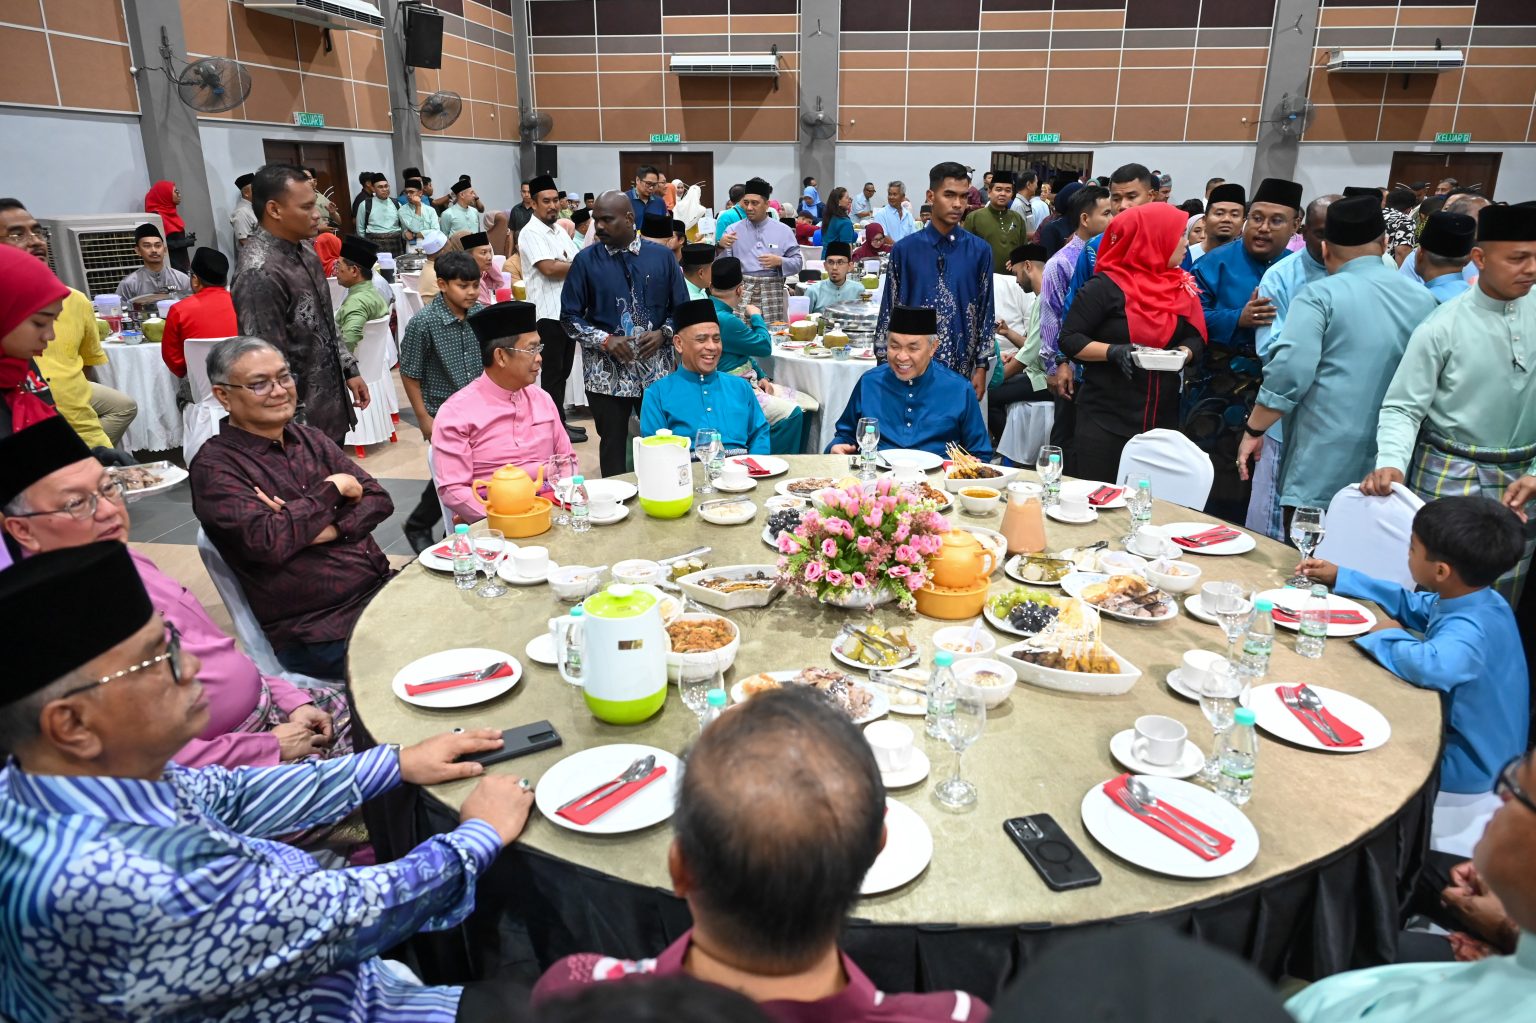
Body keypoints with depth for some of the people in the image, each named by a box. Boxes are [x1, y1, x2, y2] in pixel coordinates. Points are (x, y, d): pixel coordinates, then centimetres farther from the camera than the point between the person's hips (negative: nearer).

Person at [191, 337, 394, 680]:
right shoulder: (214, 465, -5)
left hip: (383, 588, 7)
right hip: (318, 633, -7)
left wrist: (329, 529, -12)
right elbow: (268, 541, -20)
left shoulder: (309, 438, 14)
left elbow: (379, 500, 7)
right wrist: (333, 488, -8)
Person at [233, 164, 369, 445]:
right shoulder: (259, 274, -22)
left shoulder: (305, 256, 7)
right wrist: (298, 427, -21)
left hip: (331, 407, 9)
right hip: (304, 419, -9)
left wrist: (349, 369, 14)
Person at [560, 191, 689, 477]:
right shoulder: (586, 260, 1)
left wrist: (663, 334, -10)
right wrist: (605, 340, -12)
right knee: (613, 445, 6)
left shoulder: (661, 256, 4)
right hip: (607, 372, -1)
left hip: (656, 368, 1)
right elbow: (570, 316, 2)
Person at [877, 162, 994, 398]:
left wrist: (981, 367, 3)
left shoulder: (979, 251, 1)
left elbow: (986, 311, 5)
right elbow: (890, 310, 3)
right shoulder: (905, 250, -2)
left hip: (961, 369, 1)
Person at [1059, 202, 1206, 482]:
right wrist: (1113, 352, -23)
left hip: (1163, 418, 6)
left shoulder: (1181, 288, 11)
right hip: (1105, 419, -5)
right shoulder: (1105, 287, -8)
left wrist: (1184, 353, -9)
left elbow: (1196, 338, 13)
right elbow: (1070, 339, -9)